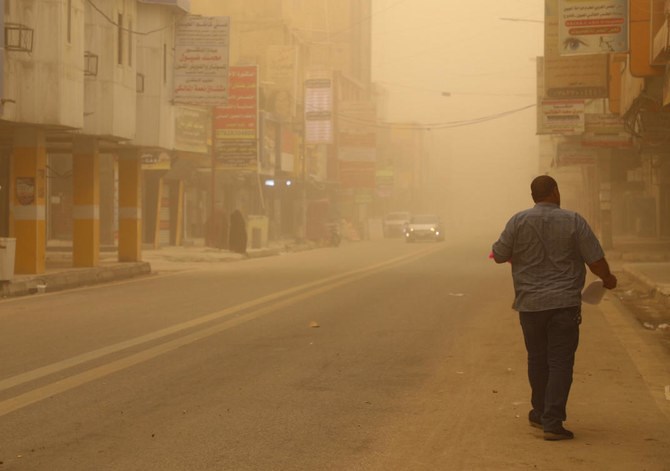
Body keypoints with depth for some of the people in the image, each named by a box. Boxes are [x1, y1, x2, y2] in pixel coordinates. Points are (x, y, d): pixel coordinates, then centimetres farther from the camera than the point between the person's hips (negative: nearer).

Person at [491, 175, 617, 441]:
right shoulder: (573, 222, -4)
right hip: (565, 304, -2)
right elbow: (596, 260, -4)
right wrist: (608, 279, 16)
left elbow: (499, 255, 3)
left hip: (530, 303, 2)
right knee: (560, 362, -1)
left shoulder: (518, 222, -2)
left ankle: (540, 414, 30)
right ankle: (552, 423, -8)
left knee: (537, 359, 17)